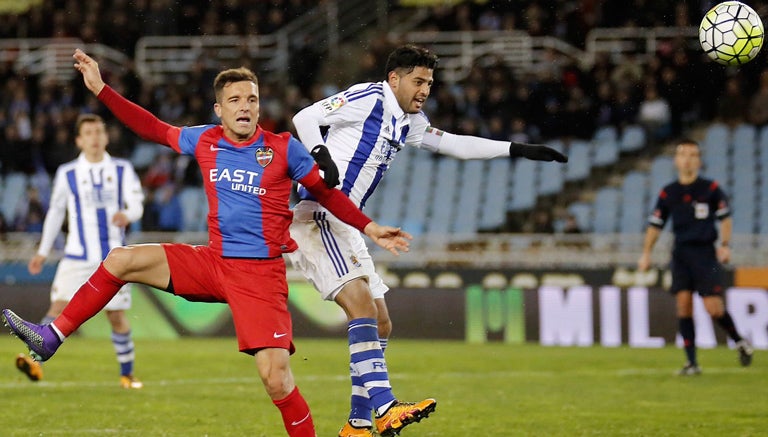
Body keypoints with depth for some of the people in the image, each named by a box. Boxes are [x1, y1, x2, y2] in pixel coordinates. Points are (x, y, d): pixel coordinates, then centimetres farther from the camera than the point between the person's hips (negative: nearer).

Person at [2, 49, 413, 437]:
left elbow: (326, 193, 3)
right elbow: (153, 128, 15)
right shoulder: (205, 141, 4)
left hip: (261, 272, -4)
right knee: (121, 260, -5)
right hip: (213, 261, 4)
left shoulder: (283, 148, -6)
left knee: (276, 379, -18)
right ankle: (50, 338, 3)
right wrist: (100, 89, 14)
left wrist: (369, 228, -5)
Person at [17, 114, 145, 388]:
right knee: (59, 306, -17)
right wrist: (43, 252, 14)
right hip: (77, 257, 0)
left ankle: (127, 374, 16)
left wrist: (127, 215, -28)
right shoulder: (67, 174, 5)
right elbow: (56, 212, 14)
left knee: (117, 316, 2)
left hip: (113, 256, 0)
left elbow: (136, 204, -4)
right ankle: (37, 360, -24)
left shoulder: (122, 170, 4)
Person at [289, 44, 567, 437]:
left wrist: (518, 150, 24)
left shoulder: (409, 121, 20)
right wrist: (322, 155, -29)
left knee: (380, 325, 9)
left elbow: (453, 144, 28)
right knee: (362, 305, -24)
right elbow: (305, 118, -11)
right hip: (318, 215, -10)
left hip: (345, 227, 10)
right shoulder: (368, 98, -7)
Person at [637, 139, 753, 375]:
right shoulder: (668, 193, 5)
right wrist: (646, 253, 3)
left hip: (705, 252, -3)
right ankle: (692, 362, -1)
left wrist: (725, 245, -3)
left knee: (713, 308, -10)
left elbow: (725, 217, 7)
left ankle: (740, 342, 18)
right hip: (681, 254, 3)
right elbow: (655, 224, 10)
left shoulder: (710, 189, -2)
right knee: (683, 304, -6)